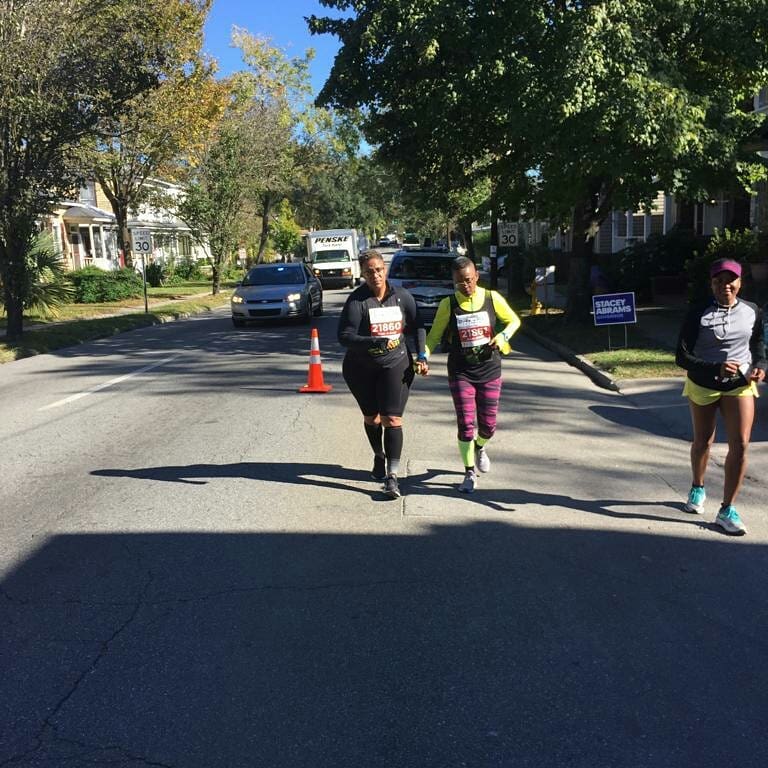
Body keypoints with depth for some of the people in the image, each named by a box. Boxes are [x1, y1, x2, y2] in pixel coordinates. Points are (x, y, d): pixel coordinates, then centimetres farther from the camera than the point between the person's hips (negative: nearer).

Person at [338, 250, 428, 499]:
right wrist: (376, 342, -34)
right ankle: (379, 457, 43)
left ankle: (392, 475, -8)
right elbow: (344, 336, -21)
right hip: (361, 368, 0)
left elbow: (417, 326, 9)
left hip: (396, 365, 0)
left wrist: (421, 356, 0)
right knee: (371, 417, 17)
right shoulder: (356, 300, -13)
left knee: (392, 419, -10)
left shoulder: (401, 296, -4)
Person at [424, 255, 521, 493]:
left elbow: (514, 321, 9)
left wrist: (502, 336, -11)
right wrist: (424, 356, -16)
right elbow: (435, 334, 1)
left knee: (488, 424, 7)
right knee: (466, 424, -5)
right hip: (460, 373, -1)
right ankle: (470, 473, 12)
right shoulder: (448, 304, -5)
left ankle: (479, 447, 43)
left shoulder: (492, 298, -3)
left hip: (490, 371, 1)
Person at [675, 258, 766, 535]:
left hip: (739, 386, 1)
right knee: (702, 442, 15)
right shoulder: (698, 315, -13)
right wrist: (716, 369, -28)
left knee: (740, 444, -10)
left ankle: (727, 510, 0)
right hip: (702, 385, -1)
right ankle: (697, 489, 43)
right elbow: (682, 357, -14)